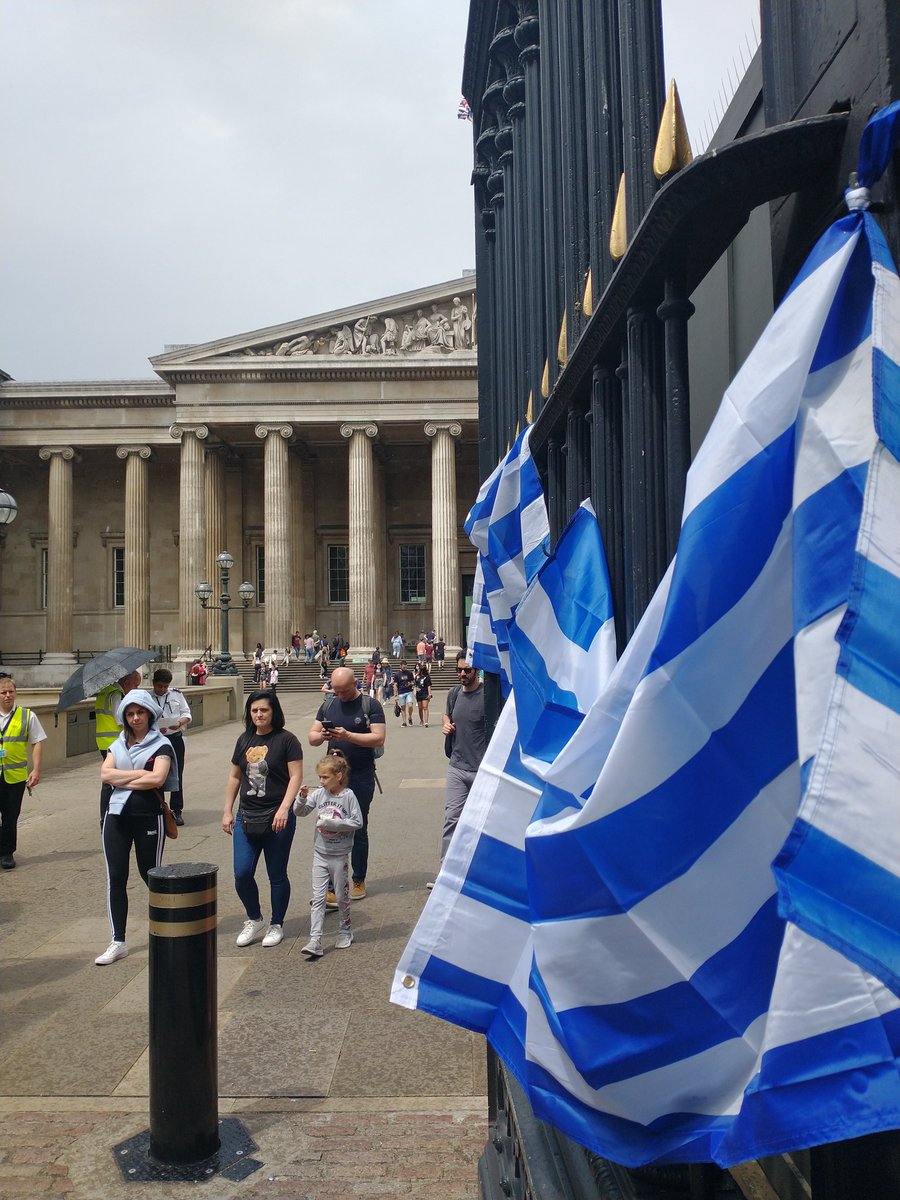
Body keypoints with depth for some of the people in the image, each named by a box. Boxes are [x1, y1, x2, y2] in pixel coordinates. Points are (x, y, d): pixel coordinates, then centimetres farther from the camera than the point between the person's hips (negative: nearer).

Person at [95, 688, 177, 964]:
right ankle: (118, 942, 12)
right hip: (117, 816, 5)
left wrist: (121, 780, -10)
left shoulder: (161, 745, -5)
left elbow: (157, 779, -20)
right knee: (116, 878, 4)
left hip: (149, 817, -5)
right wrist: (140, 773, -12)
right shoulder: (118, 744, 11)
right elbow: (105, 774, -4)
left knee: (150, 875, 7)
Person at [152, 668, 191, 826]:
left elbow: (187, 714, 6)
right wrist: (155, 729, -20)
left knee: (177, 775, 4)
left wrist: (179, 723, -14)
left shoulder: (177, 694, 6)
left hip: (175, 738, 1)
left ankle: (177, 810, 12)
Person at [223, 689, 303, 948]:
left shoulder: (286, 740, -7)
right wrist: (227, 811, 12)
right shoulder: (244, 740, 9)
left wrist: (284, 809, -21)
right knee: (242, 874, 1)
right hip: (246, 818, 5)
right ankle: (254, 920, 25)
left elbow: (295, 776, -11)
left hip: (277, 819, -4)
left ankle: (276, 925, 25)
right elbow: (234, 777, 16)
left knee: (277, 876, 7)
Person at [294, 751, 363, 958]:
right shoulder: (319, 794, -2)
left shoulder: (348, 796, -12)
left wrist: (332, 823, -20)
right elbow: (299, 812, 5)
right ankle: (315, 941, -2)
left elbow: (357, 822, -15)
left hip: (340, 855, -3)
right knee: (318, 898, -1)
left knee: (341, 896, 12)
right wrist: (302, 798, -15)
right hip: (320, 854, 3)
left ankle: (345, 931, 33)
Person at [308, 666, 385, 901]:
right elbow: (312, 737, 9)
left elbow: (378, 738, -15)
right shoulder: (328, 705, 8)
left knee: (358, 829, 6)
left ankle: (358, 881, 20)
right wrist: (321, 736, -15)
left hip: (361, 777, -4)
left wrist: (349, 736, -26)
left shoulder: (370, 705, -5)